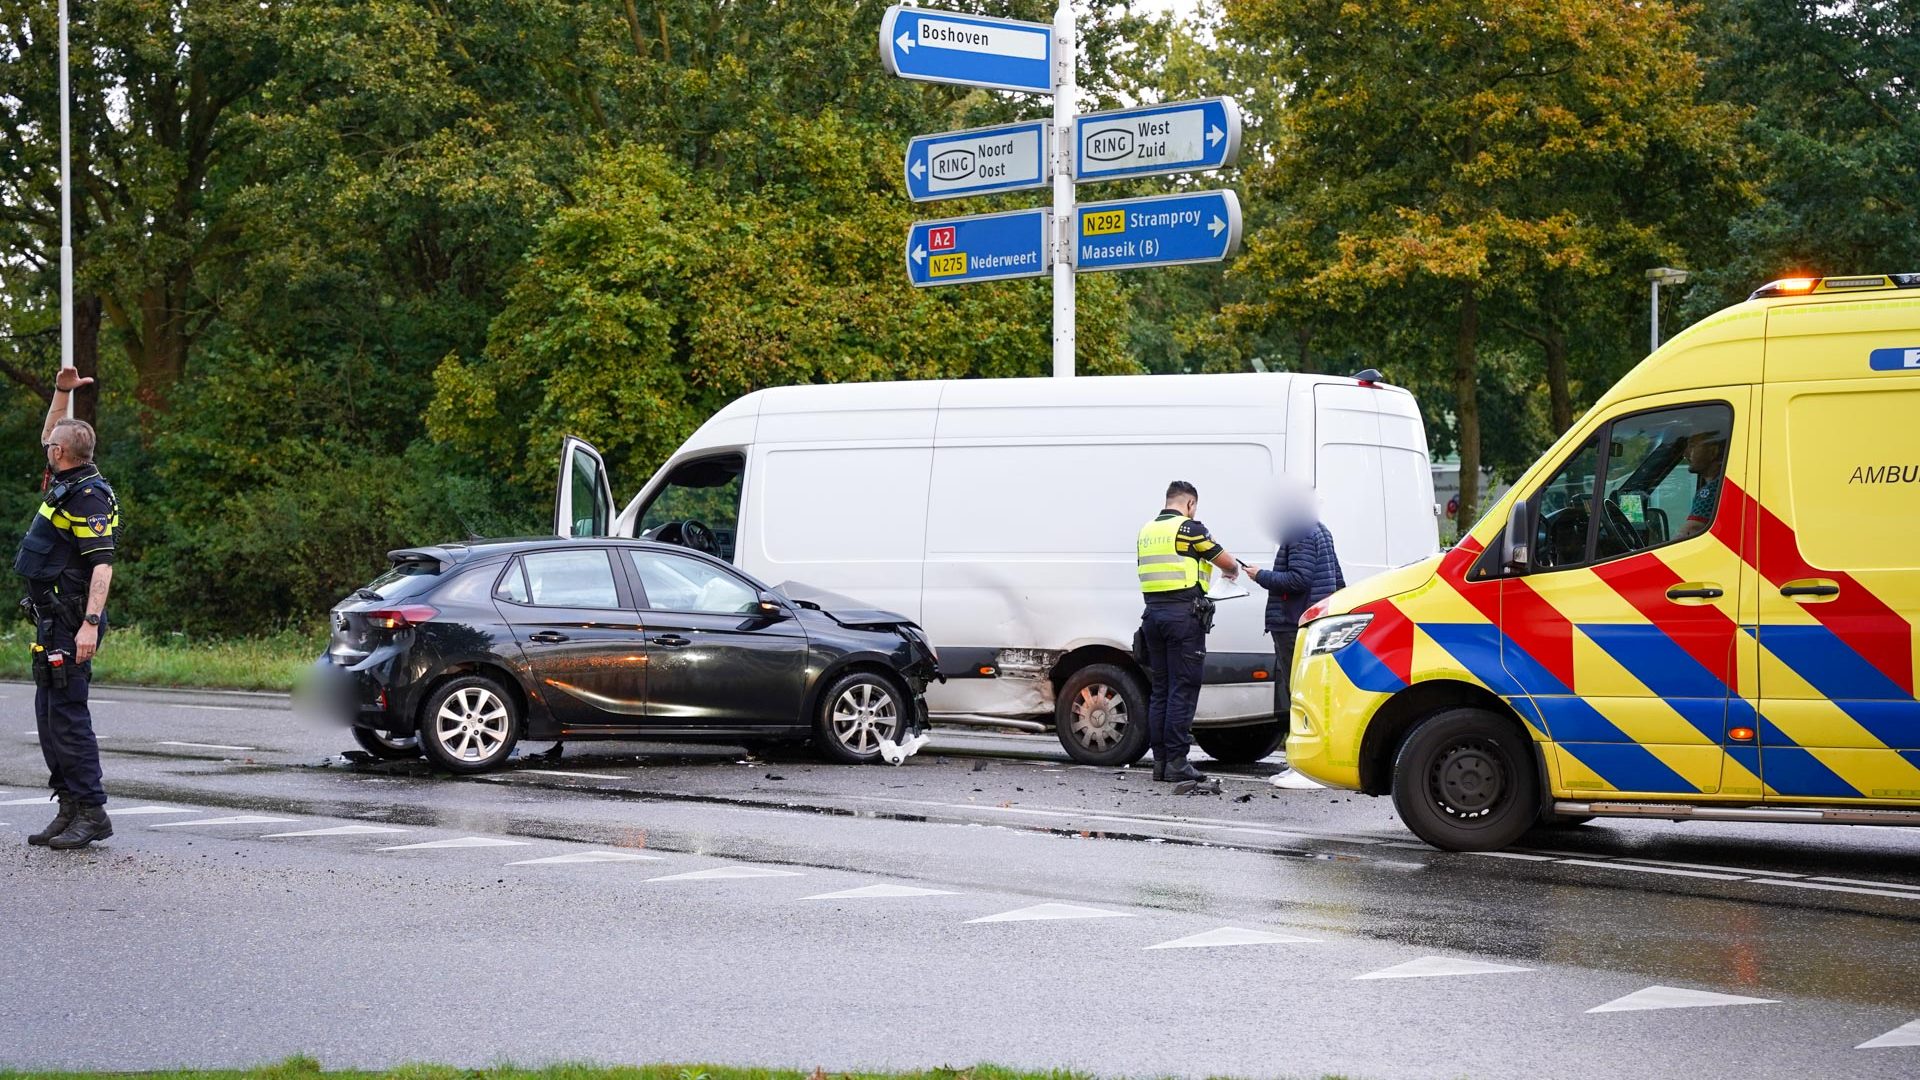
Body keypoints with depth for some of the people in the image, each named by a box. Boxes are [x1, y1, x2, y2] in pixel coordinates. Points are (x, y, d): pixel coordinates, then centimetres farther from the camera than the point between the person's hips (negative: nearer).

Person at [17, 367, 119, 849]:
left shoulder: (88, 497, -15)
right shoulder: (70, 482, 13)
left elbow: (102, 563, -23)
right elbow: (47, 435, 33)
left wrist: (90, 623, -29)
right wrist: (61, 392, 20)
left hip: (70, 623, -10)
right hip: (53, 620, 10)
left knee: (67, 713, -11)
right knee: (49, 714, 10)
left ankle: (91, 813, -10)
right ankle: (70, 810, 14)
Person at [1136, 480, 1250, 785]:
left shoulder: (1147, 531, 14)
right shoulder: (1189, 528, -7)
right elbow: (1227, 563, 1)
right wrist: (1234, 571, 24)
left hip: (1153, 612, 7)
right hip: (1183, 614, -7)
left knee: (1160, 689, 11)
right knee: (1183, 690, -5)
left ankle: (1159, 760, 10)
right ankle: (1176, 762, -7)